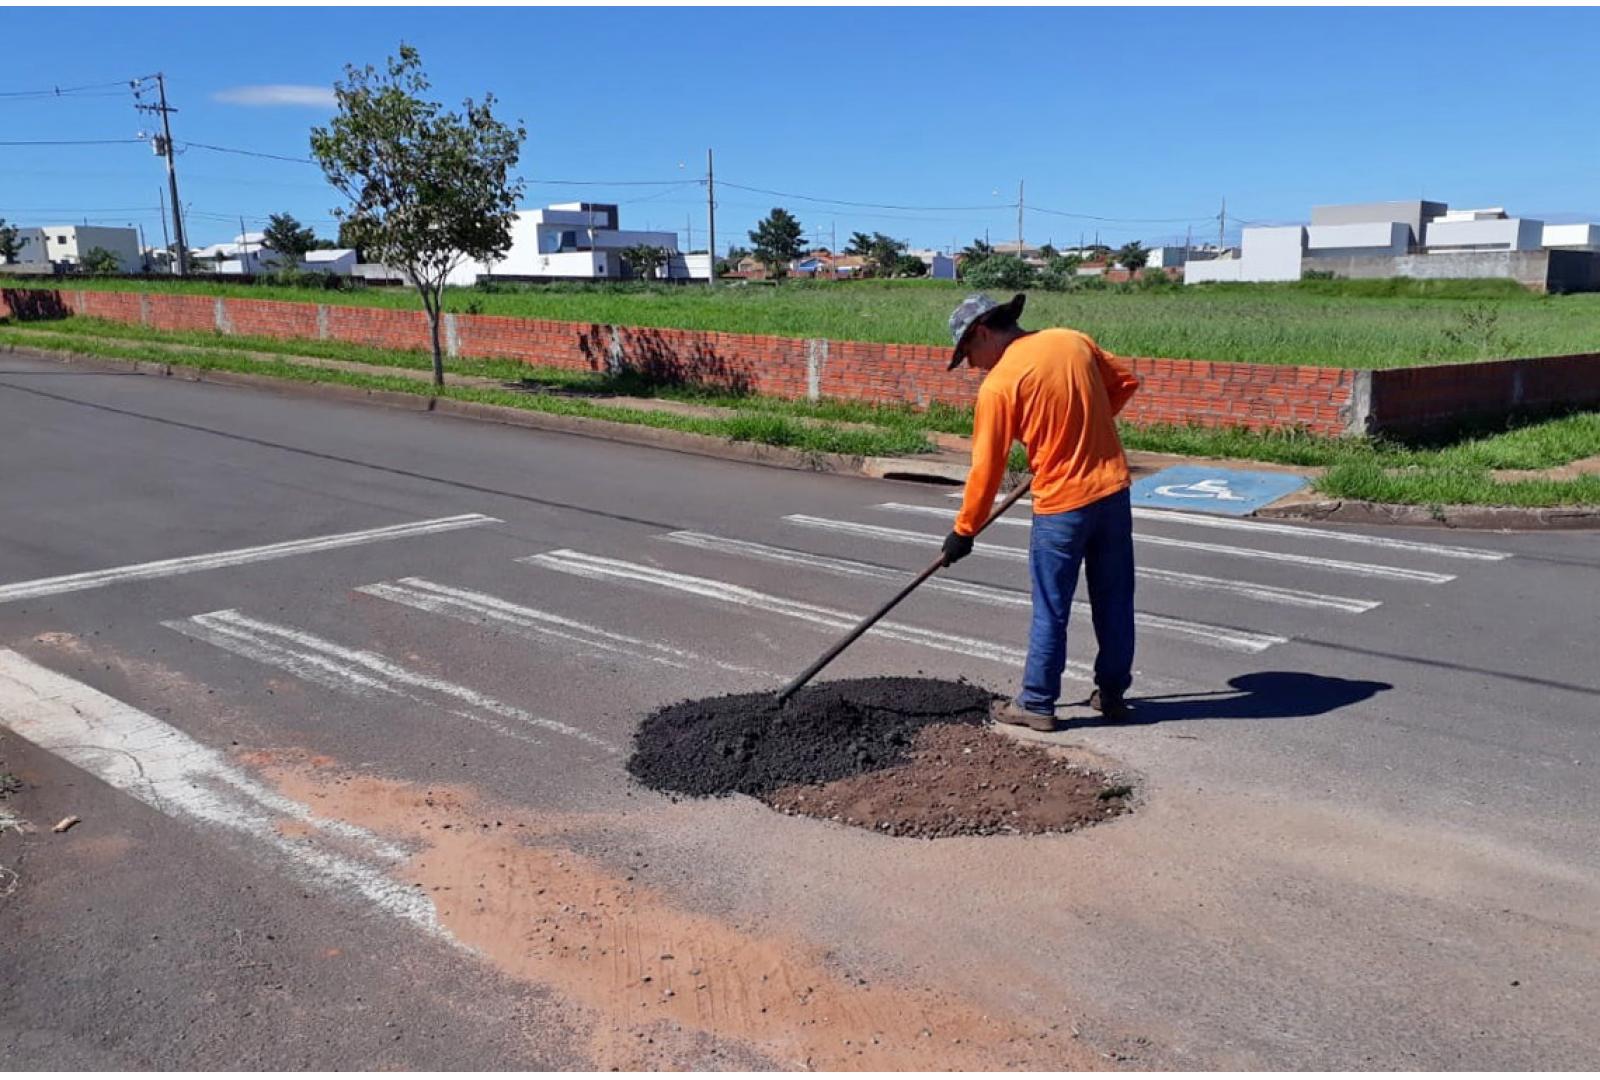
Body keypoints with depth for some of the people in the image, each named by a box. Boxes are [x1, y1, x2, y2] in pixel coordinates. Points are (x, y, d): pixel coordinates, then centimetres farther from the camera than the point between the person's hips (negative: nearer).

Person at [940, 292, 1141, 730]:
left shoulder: (997, 385, -12)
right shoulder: (1074, 341, 4)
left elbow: (986, 468, -9)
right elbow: (1125, 383, 16)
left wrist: (964, 531, 1)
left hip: (1062, 503, -6)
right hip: (1113, 490, 6)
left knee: (1051, 611, 6)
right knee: (1115, 601, 15)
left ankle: (1037, 704, 16)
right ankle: (1112, 693, 28)